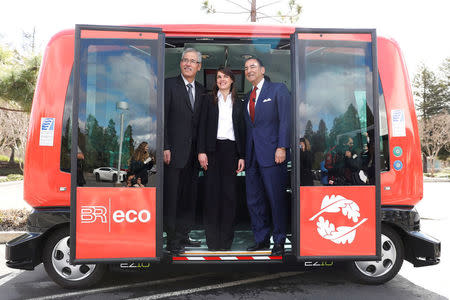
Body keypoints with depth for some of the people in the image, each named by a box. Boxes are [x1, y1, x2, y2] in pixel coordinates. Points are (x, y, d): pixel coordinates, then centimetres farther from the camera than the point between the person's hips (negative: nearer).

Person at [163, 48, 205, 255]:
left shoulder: (201, 90, 15)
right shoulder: (170, 84, -1)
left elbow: (201, 121, 15)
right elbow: (163, 118, -7)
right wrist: (165, 147, -14)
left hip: (193, 152, 6)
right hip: (175, 150, -6)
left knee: (189, 196, 11)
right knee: (171, 197, -1)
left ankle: (183, 236, 24)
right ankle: (172, 241, 9)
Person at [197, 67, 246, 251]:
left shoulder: (238, 104, 13)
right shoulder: (209, 101, 10)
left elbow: (242, 131, 10)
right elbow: (202, 127, 3)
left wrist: (242, 156, 3)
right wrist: (201, 151, -7)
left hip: (231, 149, 1)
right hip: (213, 149, -1)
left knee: (230, 193, 1)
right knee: (212, 191, 0)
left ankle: (226, 239, 11)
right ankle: (212, 239, 9)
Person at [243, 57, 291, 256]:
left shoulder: (278, 89, 2)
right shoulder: (248, 97, 20)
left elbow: (285, 120, -6)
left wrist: (282, 147, -15)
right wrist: (245, 154, 11)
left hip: (272, 153, -6)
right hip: (252, 155, 6)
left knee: (276, 199, -1)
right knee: (253, 200, 8)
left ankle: (279, 242, 12)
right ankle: (261, 239, 21)